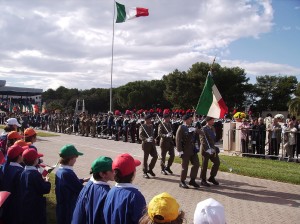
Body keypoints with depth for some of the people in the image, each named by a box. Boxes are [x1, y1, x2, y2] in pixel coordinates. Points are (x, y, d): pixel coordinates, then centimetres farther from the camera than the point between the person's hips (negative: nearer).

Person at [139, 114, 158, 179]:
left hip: (152, 144, 7)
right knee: (145, 158, 1)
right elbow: (140, 136, -19)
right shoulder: (142, 126, -10)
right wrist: (146, 139, -35)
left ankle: (150, 169, 22)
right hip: (146, 144, -7)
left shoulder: (151, 126, 12)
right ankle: (145, 173, 12)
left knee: (155, 156, 4)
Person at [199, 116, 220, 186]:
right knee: (204, 165, 1)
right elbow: (203, 141, -21)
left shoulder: (212, 128, 10)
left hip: (212, 149, 8)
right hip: (205, 149, -8)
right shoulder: (203, 129, -15)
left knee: (217, 162, 8)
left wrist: (214, 147, 19)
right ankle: (203, 180, 13)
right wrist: (207, 149, -28)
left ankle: (212, 177, 23)